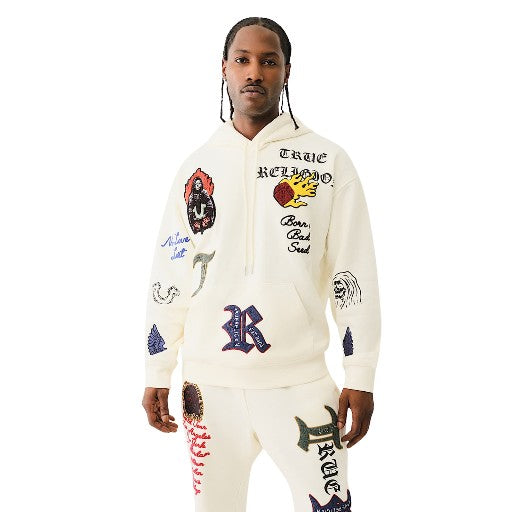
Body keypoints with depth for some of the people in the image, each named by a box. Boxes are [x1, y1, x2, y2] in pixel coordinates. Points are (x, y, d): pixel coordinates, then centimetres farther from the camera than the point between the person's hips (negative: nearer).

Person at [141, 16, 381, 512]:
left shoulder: (327, 161, 0)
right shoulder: (197, 166, 8)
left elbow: (353, 275, -1)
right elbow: (168, 275, 10)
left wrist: (360, 378, -3)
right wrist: (157, 375, 8)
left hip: (300, 382, -2)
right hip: (209, 383, 2)